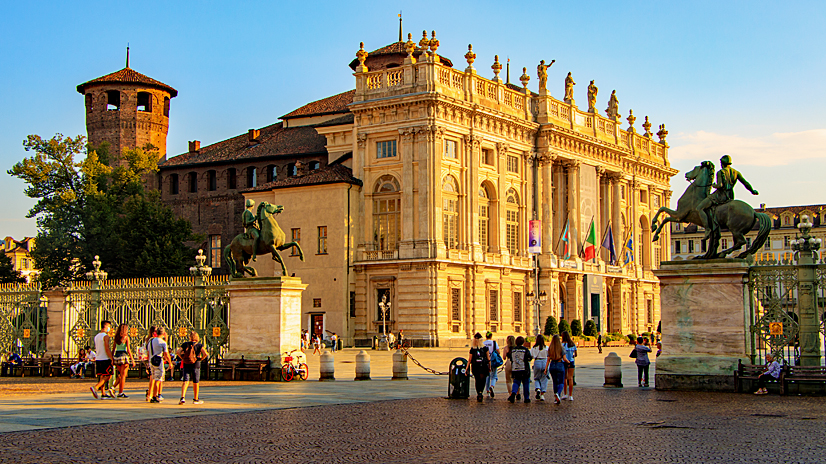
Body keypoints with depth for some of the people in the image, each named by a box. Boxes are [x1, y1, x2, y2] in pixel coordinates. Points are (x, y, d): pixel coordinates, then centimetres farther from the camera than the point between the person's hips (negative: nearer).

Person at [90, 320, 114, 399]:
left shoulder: (96, 336, 15)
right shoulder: (106, 336, -11)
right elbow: (107, 349, -18)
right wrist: (111, 359, -15)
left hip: (98, 359, 8)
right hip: (105, 359, -8)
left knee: (102, 376, 11)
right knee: (108, 376, -4)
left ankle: (103, 393, 12)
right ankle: (95, 388, -19)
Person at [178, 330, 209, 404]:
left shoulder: (185, 344, 3)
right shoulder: (199, 345, -3)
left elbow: (178, 351, -7)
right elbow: (205, 354, -15)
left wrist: (182, 358, 3)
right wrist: (201, 359, 0)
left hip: (186, 365, 2)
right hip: (196, 365, -2)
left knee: (185, 382, 0)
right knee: (196, 383, 10)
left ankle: (182, 398, -18)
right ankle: (196, 399, 19)